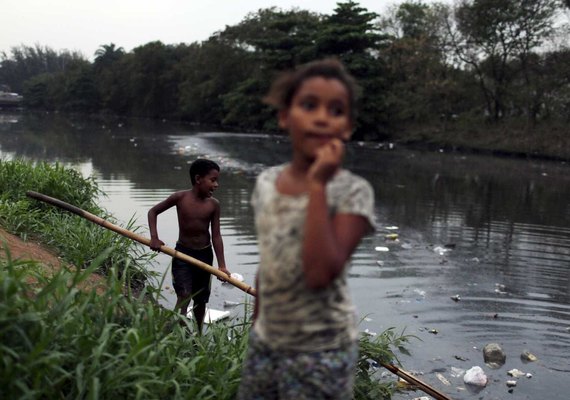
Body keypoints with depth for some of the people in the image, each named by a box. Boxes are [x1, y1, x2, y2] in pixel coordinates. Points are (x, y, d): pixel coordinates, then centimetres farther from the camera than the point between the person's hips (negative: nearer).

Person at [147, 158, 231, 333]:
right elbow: (153, 211, -2)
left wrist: (221, 265, -15)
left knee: (201, 300, 14)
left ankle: (198, 336, 33)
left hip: (205, 255, 3)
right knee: (184, 296, -18)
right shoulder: (180, 198, -14)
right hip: (183, 253, -2)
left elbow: (216, 235, -9)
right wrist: (154, 238, -13)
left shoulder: (214, 204, -10)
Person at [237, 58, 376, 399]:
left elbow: (320, 274, -29)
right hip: (265, 342, 5)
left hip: (321, 351, -5)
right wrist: (257, 327, 16)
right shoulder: (267, 182, 0)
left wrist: (317, 186, -26)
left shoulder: (353, 192, -17)